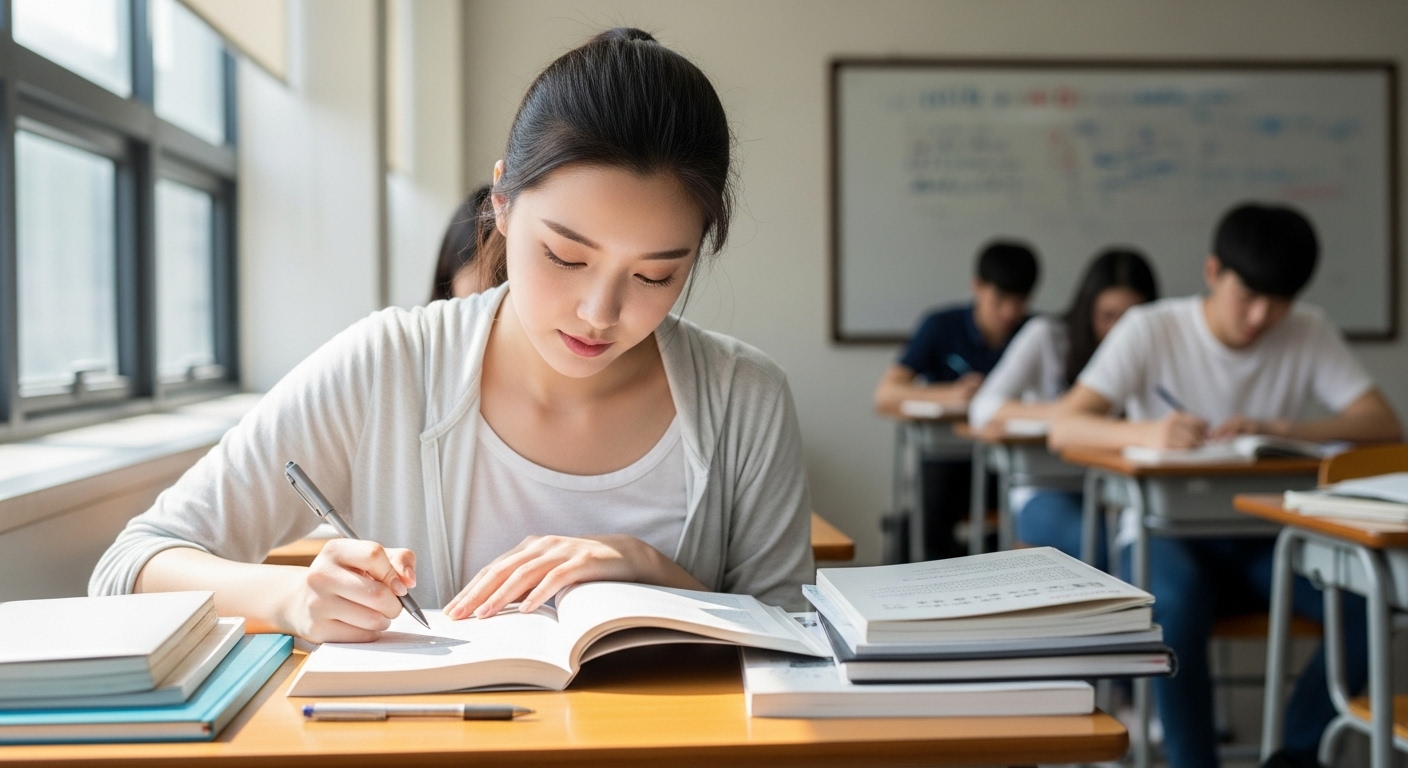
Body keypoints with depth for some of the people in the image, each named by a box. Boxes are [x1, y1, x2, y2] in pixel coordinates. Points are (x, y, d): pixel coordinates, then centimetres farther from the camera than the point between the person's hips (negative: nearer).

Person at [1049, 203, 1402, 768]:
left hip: (1263, 540, 3)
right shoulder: (1150, 329, -8)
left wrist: (1278, 429, -26)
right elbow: (1064, 428, -17)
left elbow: (1384, 425, -9)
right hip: (1165, 533, -3)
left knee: (1366, 602, -24)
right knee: (1176, 601, -36)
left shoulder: (1309, 334, 1)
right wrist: (1146, 433, -39)